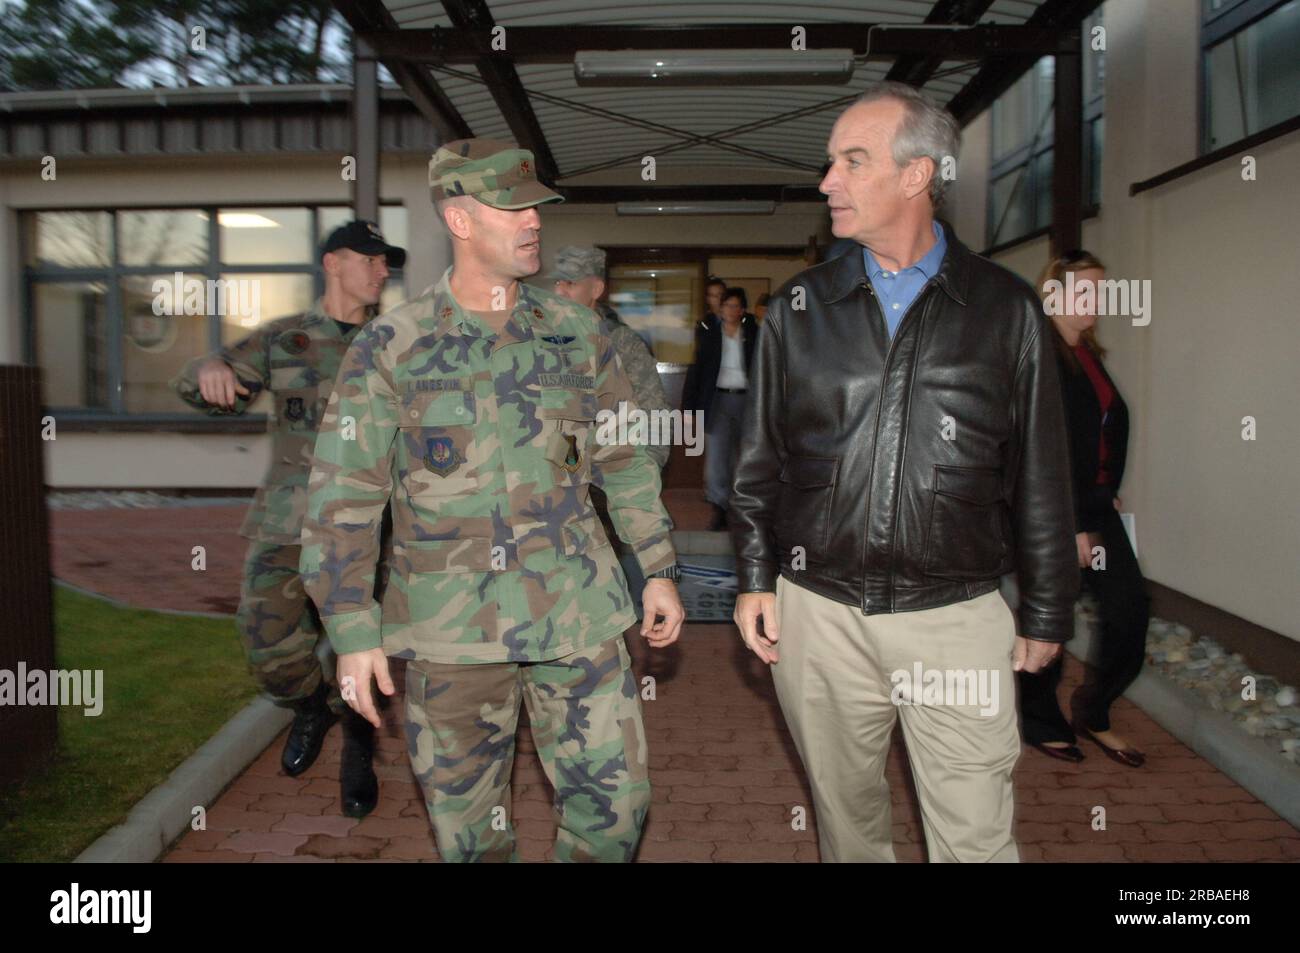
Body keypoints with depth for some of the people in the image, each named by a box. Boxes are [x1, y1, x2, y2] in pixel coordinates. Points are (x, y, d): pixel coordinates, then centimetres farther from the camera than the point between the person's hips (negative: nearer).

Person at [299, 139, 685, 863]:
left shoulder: (578, 333, 3)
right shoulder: (390, 348, -5)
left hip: (578, 613, 2)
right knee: (467, 821, 14)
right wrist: (352, 632, -7)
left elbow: (626, 461, 10)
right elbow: (343, 498, -4)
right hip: (451, 627, -1)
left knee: (616, 802, 7)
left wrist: (659, 569, 9)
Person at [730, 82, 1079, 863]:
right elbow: (761, 461, 9)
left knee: (976, 837, 4)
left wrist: (1047, 614, 7)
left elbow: (1043, 477, 4)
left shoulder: (1005, 308, 1)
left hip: (959, 619, -1)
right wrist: (755, 579, 3)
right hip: (820, 614, 2)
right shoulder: (798, 310, 5)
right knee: (847, 813, 16)